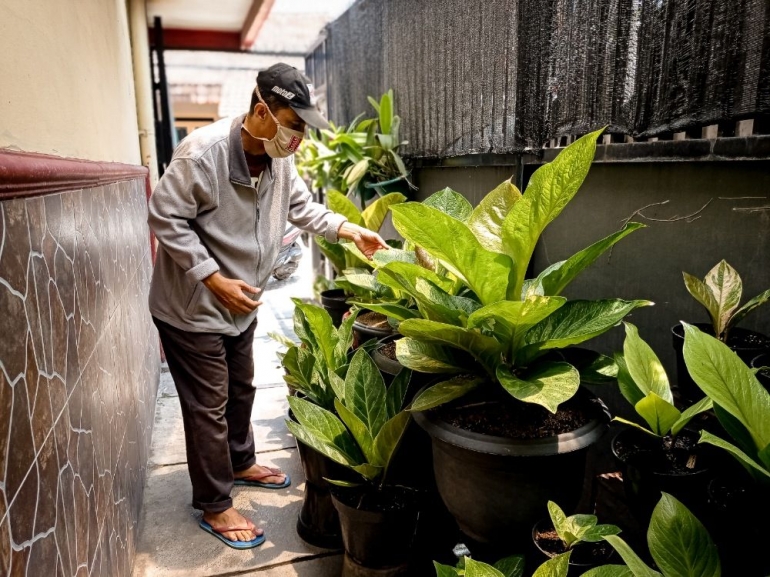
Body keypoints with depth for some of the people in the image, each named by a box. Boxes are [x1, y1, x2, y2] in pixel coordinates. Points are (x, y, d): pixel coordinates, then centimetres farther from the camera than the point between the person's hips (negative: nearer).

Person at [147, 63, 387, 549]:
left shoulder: (279, 158, -2)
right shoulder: (203, 152, -26)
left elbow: (304, 208, 8)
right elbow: (166, 219, -22)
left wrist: (351, 230, -4)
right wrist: (215, 279, -25)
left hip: (241, 305, 8)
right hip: (193, 307, -7)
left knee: (241, 390, 23)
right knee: (209, 406, 4)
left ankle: (240, 463, 47)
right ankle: (215, 506, 23)